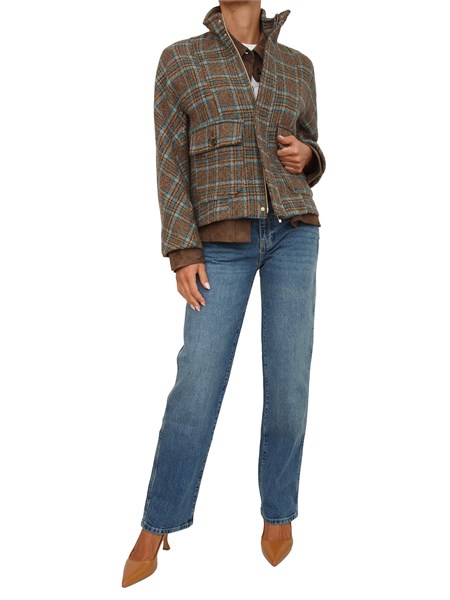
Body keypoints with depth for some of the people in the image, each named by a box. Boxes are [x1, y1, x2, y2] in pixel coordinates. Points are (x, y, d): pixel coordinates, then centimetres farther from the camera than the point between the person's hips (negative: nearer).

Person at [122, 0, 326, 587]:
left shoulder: (297, 66, 12)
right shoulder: (179, 61, 4)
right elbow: (171, 165, -1)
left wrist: (307, 157, -7)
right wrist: (183, 254, -9)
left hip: (292, 232, 3)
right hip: (223, 243, -2)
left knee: (289, 382, 0)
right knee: (197, 385, -5)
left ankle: (278, 508, 22)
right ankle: (156, 527, 12)